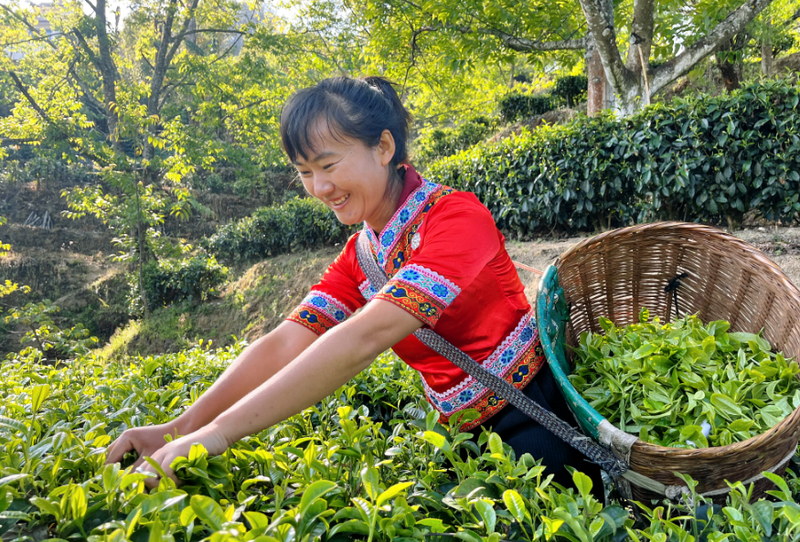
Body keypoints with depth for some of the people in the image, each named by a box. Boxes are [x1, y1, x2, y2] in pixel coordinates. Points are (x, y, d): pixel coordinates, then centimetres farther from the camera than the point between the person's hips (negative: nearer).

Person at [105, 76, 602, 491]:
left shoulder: (456, 217, -23)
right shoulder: (357, 258, 1)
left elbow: (366, 337, -34)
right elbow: (285, 343, -8)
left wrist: (221, 431, -34)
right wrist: (180, 428, -20)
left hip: (537, 420, -6)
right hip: (467, 434, 6)